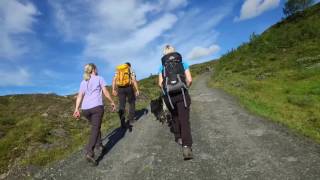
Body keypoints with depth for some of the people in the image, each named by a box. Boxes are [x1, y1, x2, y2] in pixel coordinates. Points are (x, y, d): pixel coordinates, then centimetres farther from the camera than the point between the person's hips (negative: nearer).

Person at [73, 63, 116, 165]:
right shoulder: (99, 78, 8)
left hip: (85, 109, 5)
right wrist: (112, 102, 11)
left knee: (95, 126, 25)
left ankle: (99, 144, 34)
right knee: (95, 129, -7)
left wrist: (76, 109, 3)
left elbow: (79, 96, 9)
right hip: (97, 106, -5)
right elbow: (105, 92, 2)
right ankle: (89, 153, -21)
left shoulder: (83, 82, 20)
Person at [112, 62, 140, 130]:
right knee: (131, 103, 17)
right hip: (128, 88, -2)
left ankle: (123, 123, 2)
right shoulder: (130, 70, 8)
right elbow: (134, 80, -6)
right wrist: (137, 90, -6)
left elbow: (114, 80, 3)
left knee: (121, 105, 5)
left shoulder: (117, 70, 17)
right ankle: (131, 119, 18)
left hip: (120, 89, 3)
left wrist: (114, 90, 0)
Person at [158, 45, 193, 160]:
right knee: (184, 120, -3)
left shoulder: (162, 67, 10)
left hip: (168, 96, 2)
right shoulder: (183, 63, 9)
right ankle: (186, 146, -13)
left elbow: (160, 84, 0)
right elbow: (189, 80, -1)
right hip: (182, 94, -2)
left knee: (175, 117, 24)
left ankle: (178, 138, 35)